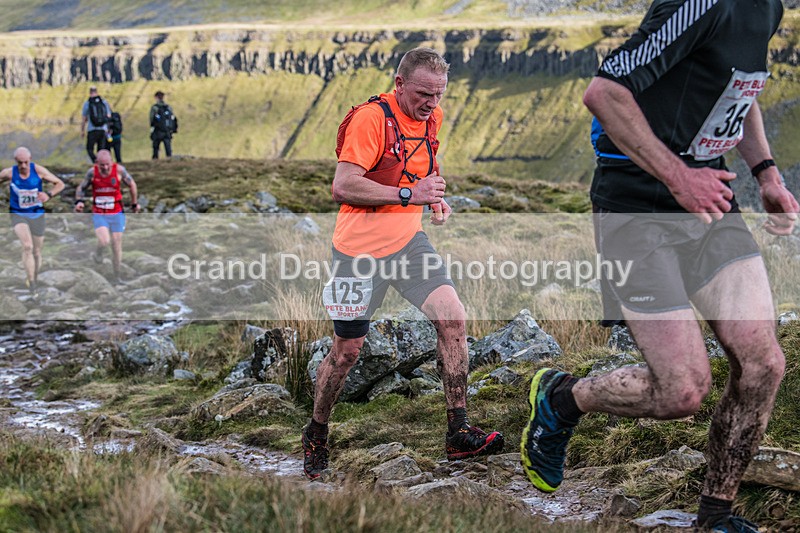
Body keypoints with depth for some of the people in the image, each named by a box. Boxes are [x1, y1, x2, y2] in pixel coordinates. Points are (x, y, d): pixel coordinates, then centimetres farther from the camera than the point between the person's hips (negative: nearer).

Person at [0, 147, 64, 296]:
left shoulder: (38, 170, -9)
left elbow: (60, 184, -2)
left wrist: (48, 194, -19)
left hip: (37, 215, 2)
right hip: (18, 215, -2)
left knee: (37, 252, 11)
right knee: (27, 246, -24)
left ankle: (34, 280, 33)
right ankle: (31, 287, -21)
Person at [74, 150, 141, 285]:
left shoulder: (119, 170, -11)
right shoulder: (92, 172, -9)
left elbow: (132, 185, 5)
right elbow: (81, 188, 5)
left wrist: (134, 204, 12)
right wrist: (79, 201, -13)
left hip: (117, 214, 1)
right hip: (99, 214, -1)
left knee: (116, 245, 4)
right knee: (104, 241, -22)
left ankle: (117, 276, 18)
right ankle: (98, 254, 14)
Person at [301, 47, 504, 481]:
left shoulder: (432, 117, 7)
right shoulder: (371, 118, -17)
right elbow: (342, 186, -23)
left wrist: (434, 197, 7)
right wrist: (408, 194, -24)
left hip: (408, 240, 6)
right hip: (360, 247, -6)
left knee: (452, 319, -10)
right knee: (347, 349, 2)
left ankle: (458, 433, -4)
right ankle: (316, 435, 25)